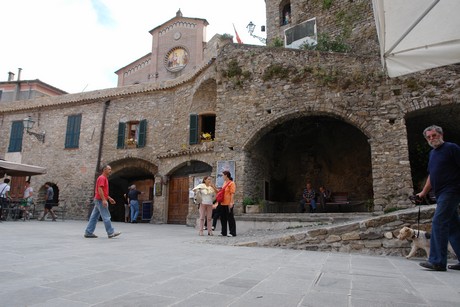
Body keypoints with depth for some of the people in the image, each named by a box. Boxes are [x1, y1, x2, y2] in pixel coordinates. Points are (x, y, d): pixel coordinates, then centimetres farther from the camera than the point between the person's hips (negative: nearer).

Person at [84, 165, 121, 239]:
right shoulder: (102, 178, -11)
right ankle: (111, 233, -3)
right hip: (100, 200, -10)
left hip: (98, 200, 10)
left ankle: (88, 232, 13)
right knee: (106, 217, -6)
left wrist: (109, 198, 24)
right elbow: (99, 189, -21)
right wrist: (104, 200, -26)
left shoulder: (104, 178, 20)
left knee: (94, 217, 10)